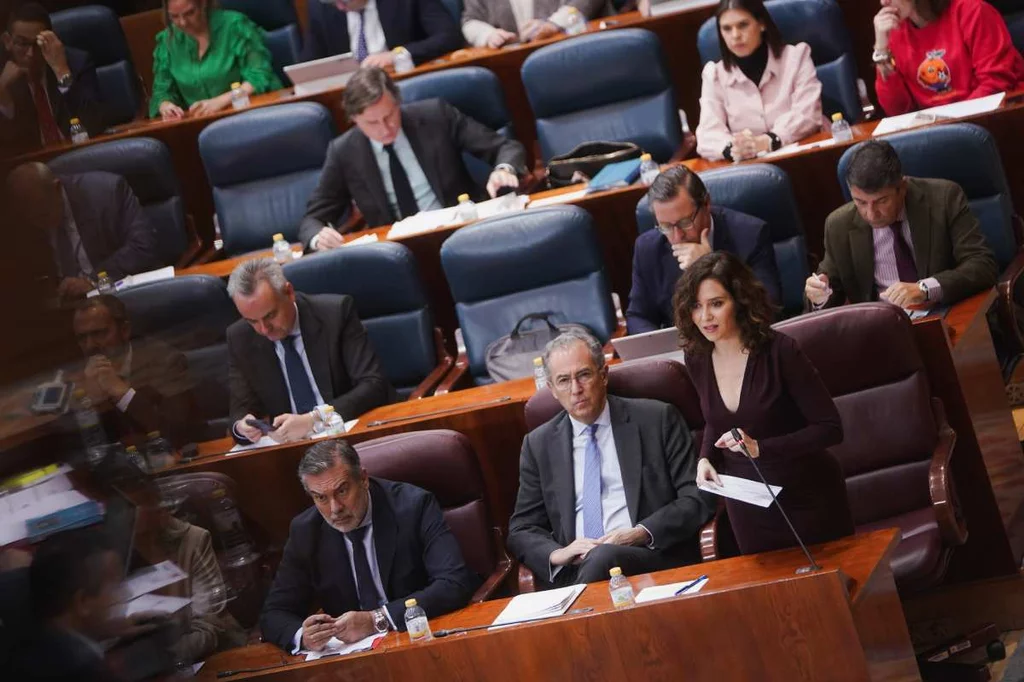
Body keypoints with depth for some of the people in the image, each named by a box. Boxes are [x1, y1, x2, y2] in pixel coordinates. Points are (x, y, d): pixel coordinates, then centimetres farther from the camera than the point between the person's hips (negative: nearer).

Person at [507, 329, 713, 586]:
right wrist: (556, 553, -7)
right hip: (574, 572, 1)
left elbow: (697, 499, 5)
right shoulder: (539, 445, 16)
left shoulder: (657, 419, 8)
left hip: (656, 558, -1)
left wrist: (642, 534, -12)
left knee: (603, 558, -35)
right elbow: (522, 529, 16)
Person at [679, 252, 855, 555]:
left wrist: (760, 448, -28)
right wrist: (706, 458, -7)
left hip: (807, 498, -4)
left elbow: (831, 428, -19)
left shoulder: (779, 351, -21)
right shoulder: (697, 357, -6)